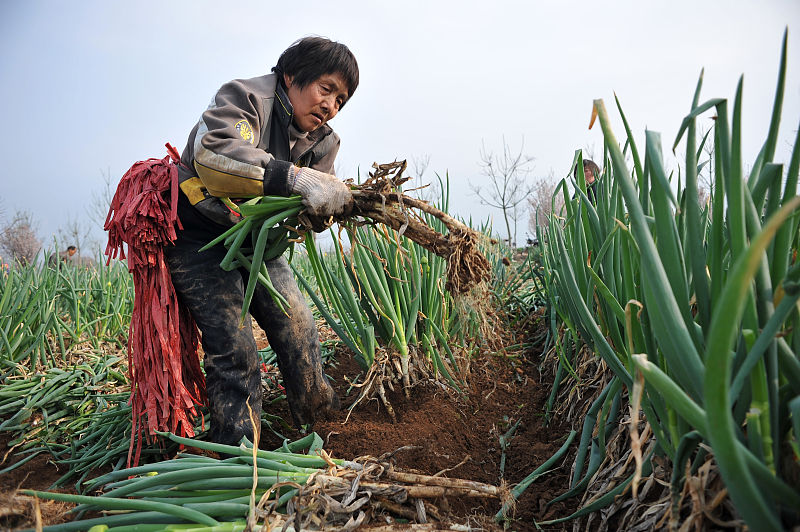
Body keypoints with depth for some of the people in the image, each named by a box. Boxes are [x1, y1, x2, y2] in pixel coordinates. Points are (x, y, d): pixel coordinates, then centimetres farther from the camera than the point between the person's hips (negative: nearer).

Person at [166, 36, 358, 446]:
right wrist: (297, 178, -50)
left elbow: (319, 209, -5)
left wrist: (348, 204, -30)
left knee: (298, 327, 4)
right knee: (234, 347, -13)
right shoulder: (245, 97, -19)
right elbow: (212, 154, -40)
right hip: (197, 235, -7)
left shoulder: (323, 142, 3)